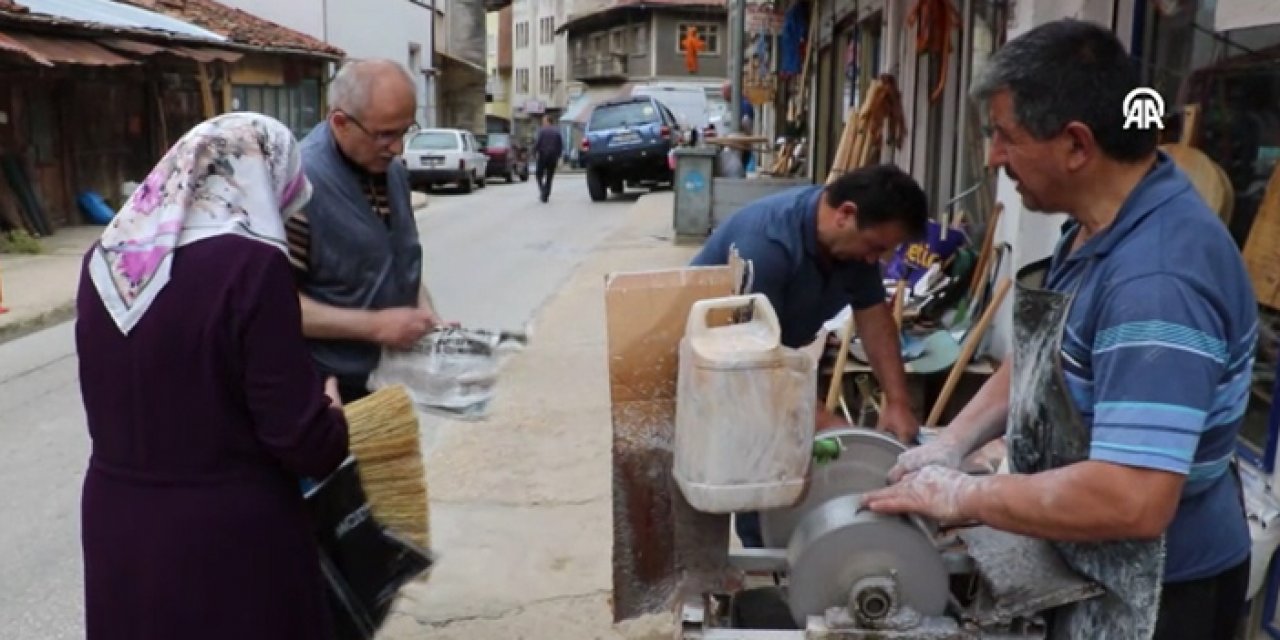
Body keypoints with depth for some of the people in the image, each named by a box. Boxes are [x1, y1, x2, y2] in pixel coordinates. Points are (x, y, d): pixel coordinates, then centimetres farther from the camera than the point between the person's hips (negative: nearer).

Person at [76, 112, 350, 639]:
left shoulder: (104, 259, 0)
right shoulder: (250, 265, -20)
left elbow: (117, 398, 11)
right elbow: (303, 439, -19)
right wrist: (332, 421, 1)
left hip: (115, 519, 7)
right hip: (231, 532, -6)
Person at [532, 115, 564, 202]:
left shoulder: (541, 130, -6)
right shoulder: (557, 131, 6)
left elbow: (537, 143, -12)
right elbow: (561, 145, 5)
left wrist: (534, 154, -2)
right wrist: (558, 156, 14)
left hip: (543, 156, -3)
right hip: (553, 157, 3)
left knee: (539, 174, 10)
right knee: (549, 177, 8)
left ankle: (542, 190, -12)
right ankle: (546, 196, 4)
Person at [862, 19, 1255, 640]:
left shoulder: (1158, 279, -32)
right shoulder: (1097, 226, 0)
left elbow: (1130, 503, -37)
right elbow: (1043, 356, 12)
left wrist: (962, 496, -25)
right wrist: (951, 442, -1)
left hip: (1158, 588, -8)